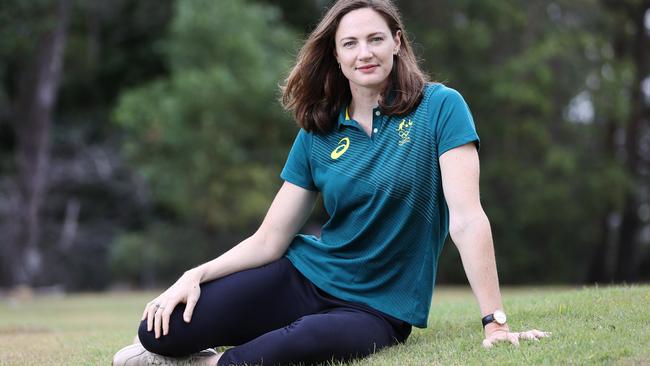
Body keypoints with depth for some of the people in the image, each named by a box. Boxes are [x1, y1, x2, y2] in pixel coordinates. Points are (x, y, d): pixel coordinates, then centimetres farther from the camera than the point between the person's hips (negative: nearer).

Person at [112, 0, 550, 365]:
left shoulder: (440, 108, -7)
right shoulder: (317, 135, 5)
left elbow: (467, 218, -15)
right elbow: (270, 239, 5)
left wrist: (496, 322, -21)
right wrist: (197, 274, -10)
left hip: (378, 308, -3)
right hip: (304, 278, 3)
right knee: (162, 329, -19)